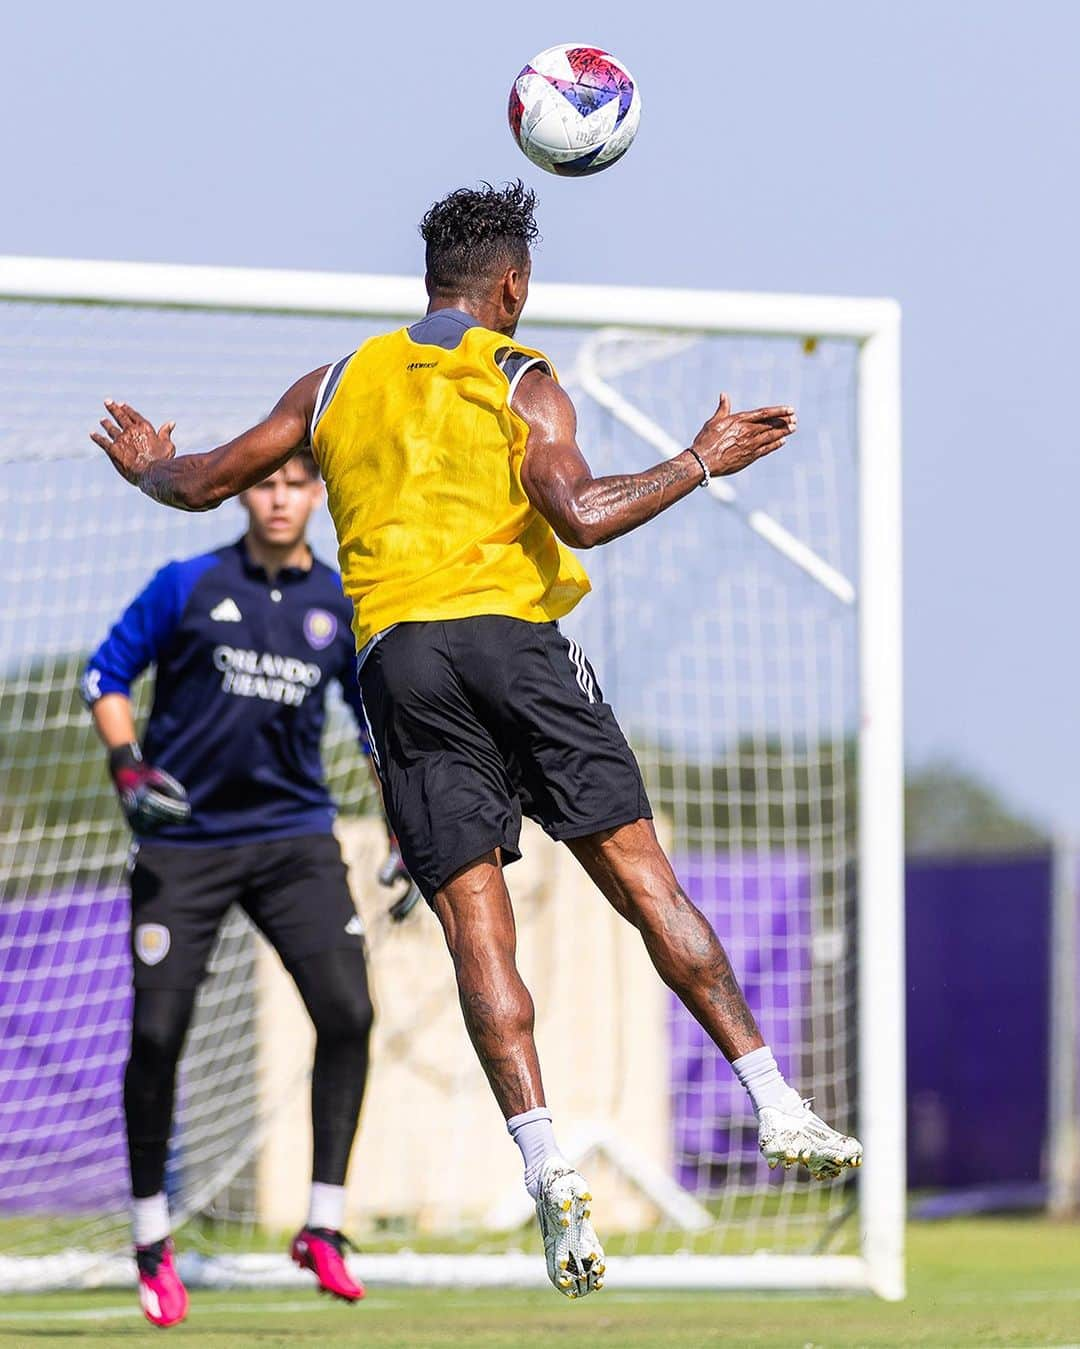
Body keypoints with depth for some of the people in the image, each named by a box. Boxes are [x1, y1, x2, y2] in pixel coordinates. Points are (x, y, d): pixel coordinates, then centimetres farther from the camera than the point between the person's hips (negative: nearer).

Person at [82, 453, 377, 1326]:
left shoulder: (343, 606, 6)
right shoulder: (189, 586, -2)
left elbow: (380, 719, 17)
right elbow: (107, 674, 4)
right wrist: (128, 766, -12)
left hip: (294, 838, 2)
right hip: (183, 840, -2)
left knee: (347, 1010, -16)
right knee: (157, 1032, -5)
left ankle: (324, 1227, -5)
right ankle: (152, 1236, 14)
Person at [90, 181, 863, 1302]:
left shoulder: (338, 385, 17)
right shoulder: (521, 381, 6)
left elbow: (207, 483, 24)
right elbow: (580, 513, -12)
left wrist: (148, 467, 45)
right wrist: (700, 462, 0)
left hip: (396, 654, 2)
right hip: (511, 631, -2)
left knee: (475, 925, -4)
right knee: (641, 876, 1)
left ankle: (546, 1166, -19)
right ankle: (773, 1103, -2)